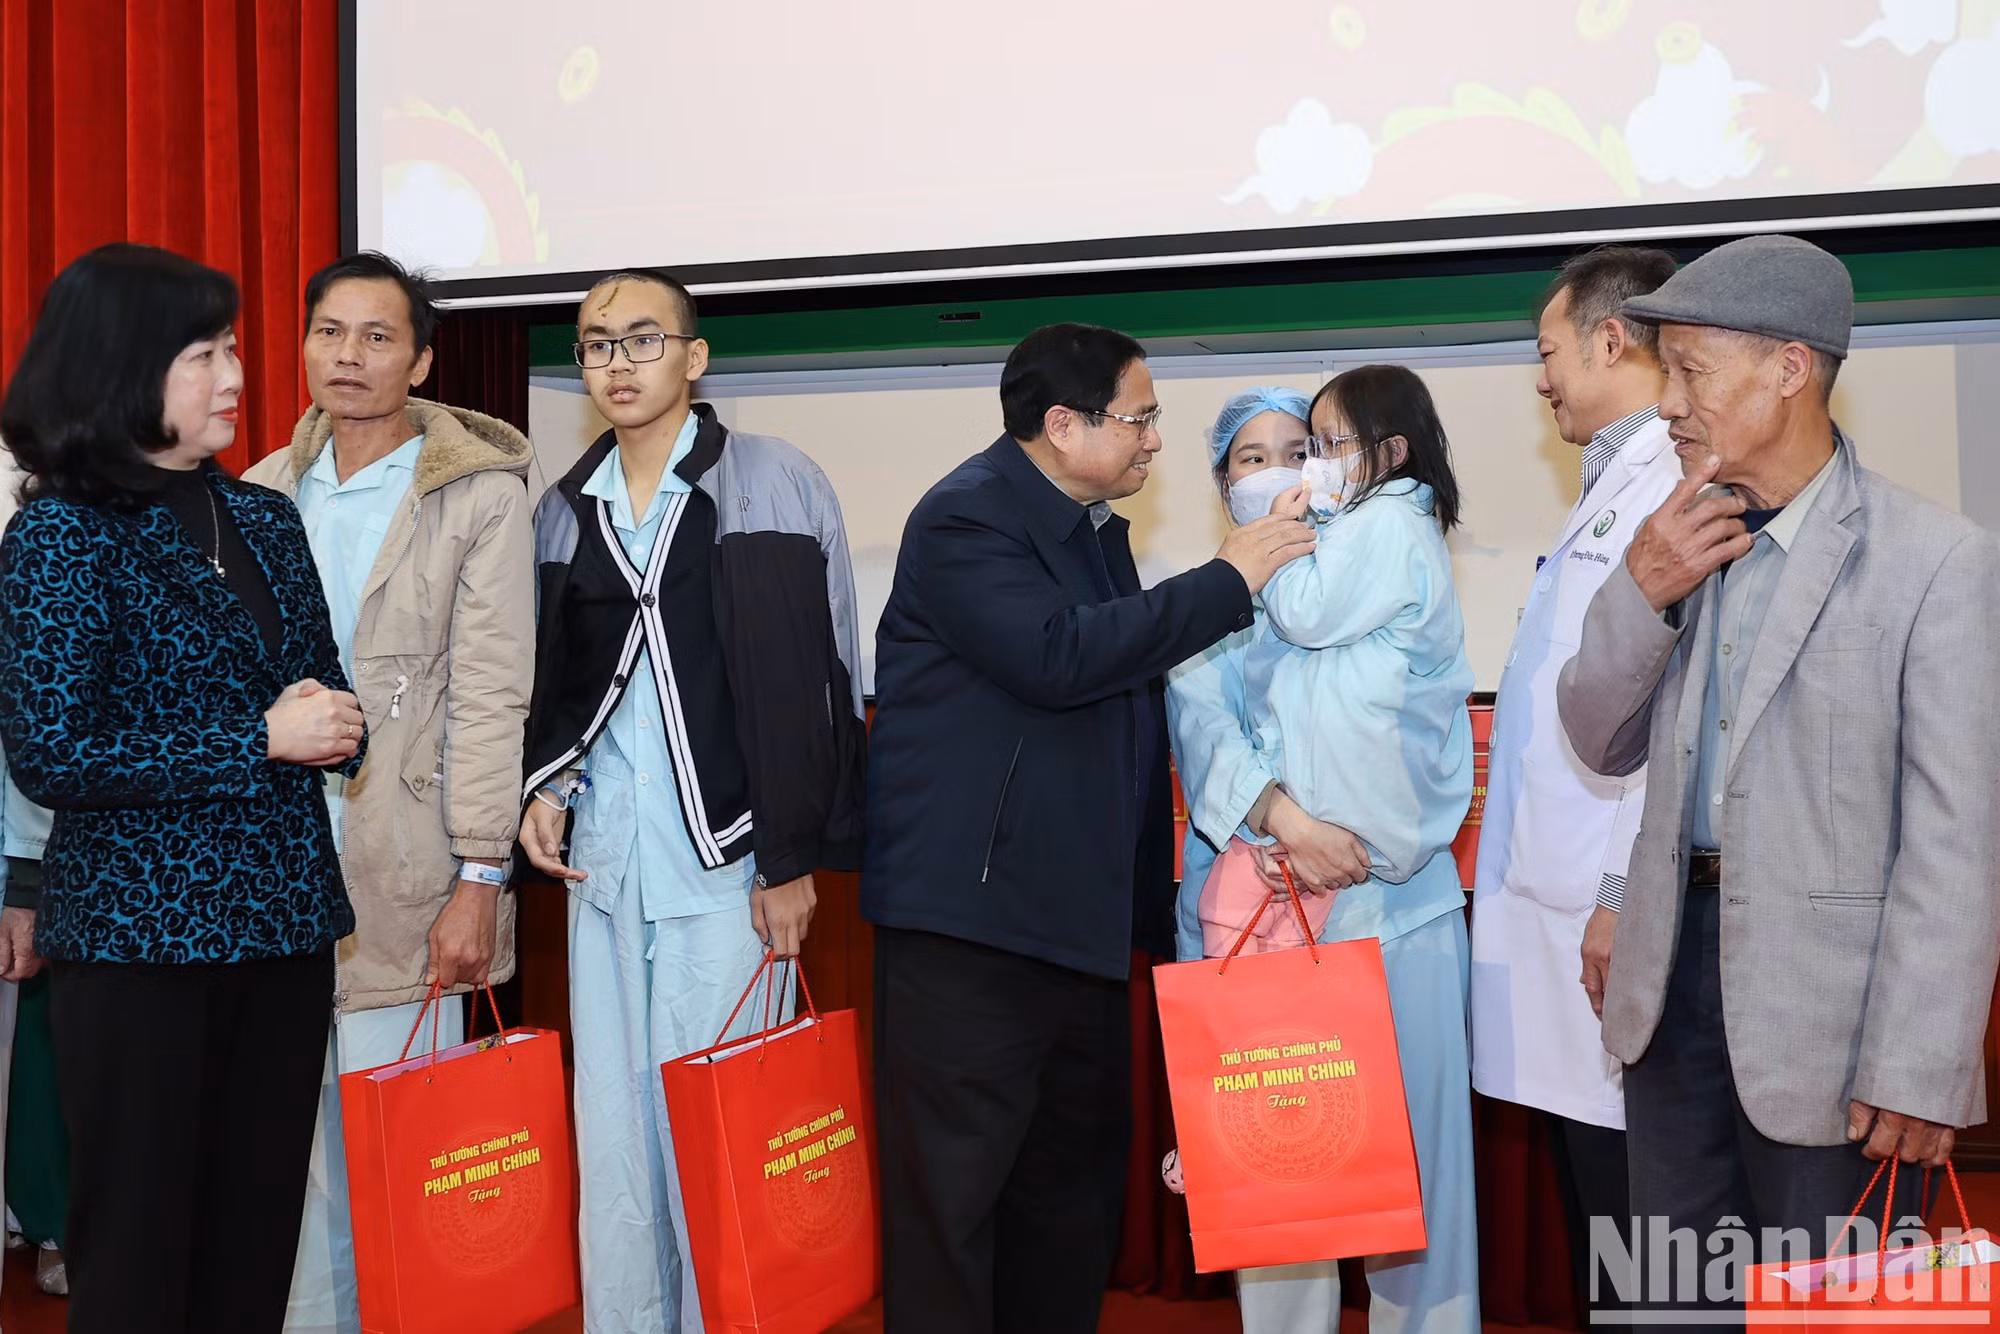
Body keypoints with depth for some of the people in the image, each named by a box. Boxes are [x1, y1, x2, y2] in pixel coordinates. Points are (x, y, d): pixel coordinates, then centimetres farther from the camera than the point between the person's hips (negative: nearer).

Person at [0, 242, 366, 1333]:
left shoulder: (265, 520, 10)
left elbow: (322, 696, 15)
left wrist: (334, 726, -8)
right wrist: (262, 740, -16)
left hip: (284, 916, 5)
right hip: (137, 928, -5)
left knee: (260, 1223, 10)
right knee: (140, 1239, 6)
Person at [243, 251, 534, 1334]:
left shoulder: (482, 493, -3)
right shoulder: (264, 493, 11)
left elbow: (490, 695, -7)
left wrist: (480, 879, -11)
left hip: (403, 876, -4)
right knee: (291, 1143, 10)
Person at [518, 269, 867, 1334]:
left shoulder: (768, 486, -3)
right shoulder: (565, 510, 13)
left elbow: (799, 681, -8)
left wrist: (792, 860, -11)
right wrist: (542, 786, 2)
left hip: (725, 849, -5)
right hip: (603, 855, 5)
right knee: (610, 1120, 8)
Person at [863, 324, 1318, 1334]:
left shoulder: (1098, 530, 15)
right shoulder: (965, 517, -11)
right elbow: (1056, 657, -25)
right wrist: (1228, 580, -17)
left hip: (1084, 920, 9)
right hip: (971, 913, -9)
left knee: (1075, 1185, 15)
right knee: (952, 1194, -3)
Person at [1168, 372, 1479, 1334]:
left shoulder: (1393, 528, 3)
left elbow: (1307, 615, -13)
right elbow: (1200, 720, 0)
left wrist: (1290, 530, 6)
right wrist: (1278, 814, -16)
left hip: (1381, 883, -4)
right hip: (1257, 882, 4)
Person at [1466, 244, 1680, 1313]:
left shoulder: (1675, 482, -13)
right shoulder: (1611, 486, 18)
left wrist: (1623, 895, -21)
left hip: (1608, 909, -10)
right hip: (1556, 902, 10)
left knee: (1624, 1180, 0)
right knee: (1586, 1191, 17)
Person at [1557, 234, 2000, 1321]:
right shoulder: (1689, 535, 5)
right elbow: (1604, 746, 6)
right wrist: (1639, 590, -11)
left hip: (1826, 1009, -5)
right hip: (1673, 979, 6)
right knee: (1674, 1295, 19)